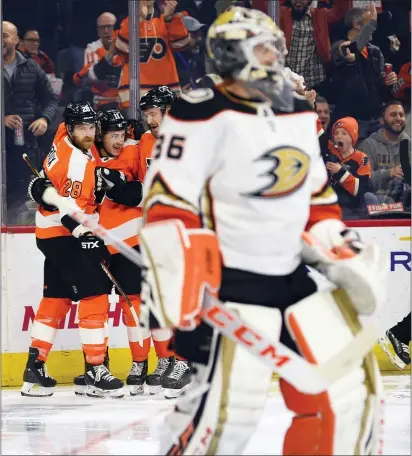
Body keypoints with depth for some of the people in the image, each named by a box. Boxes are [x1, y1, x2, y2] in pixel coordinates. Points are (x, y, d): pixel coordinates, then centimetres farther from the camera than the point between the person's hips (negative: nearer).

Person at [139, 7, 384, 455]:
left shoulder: (299, 115, 12)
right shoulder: (204, 115, -14)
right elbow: (167, 199, -17)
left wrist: (343, 253, 16)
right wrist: (173, 277, -23)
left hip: (294, 278, 8)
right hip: (230, 283, -8)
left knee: (347, 384, 5)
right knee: (230, 400, -21)